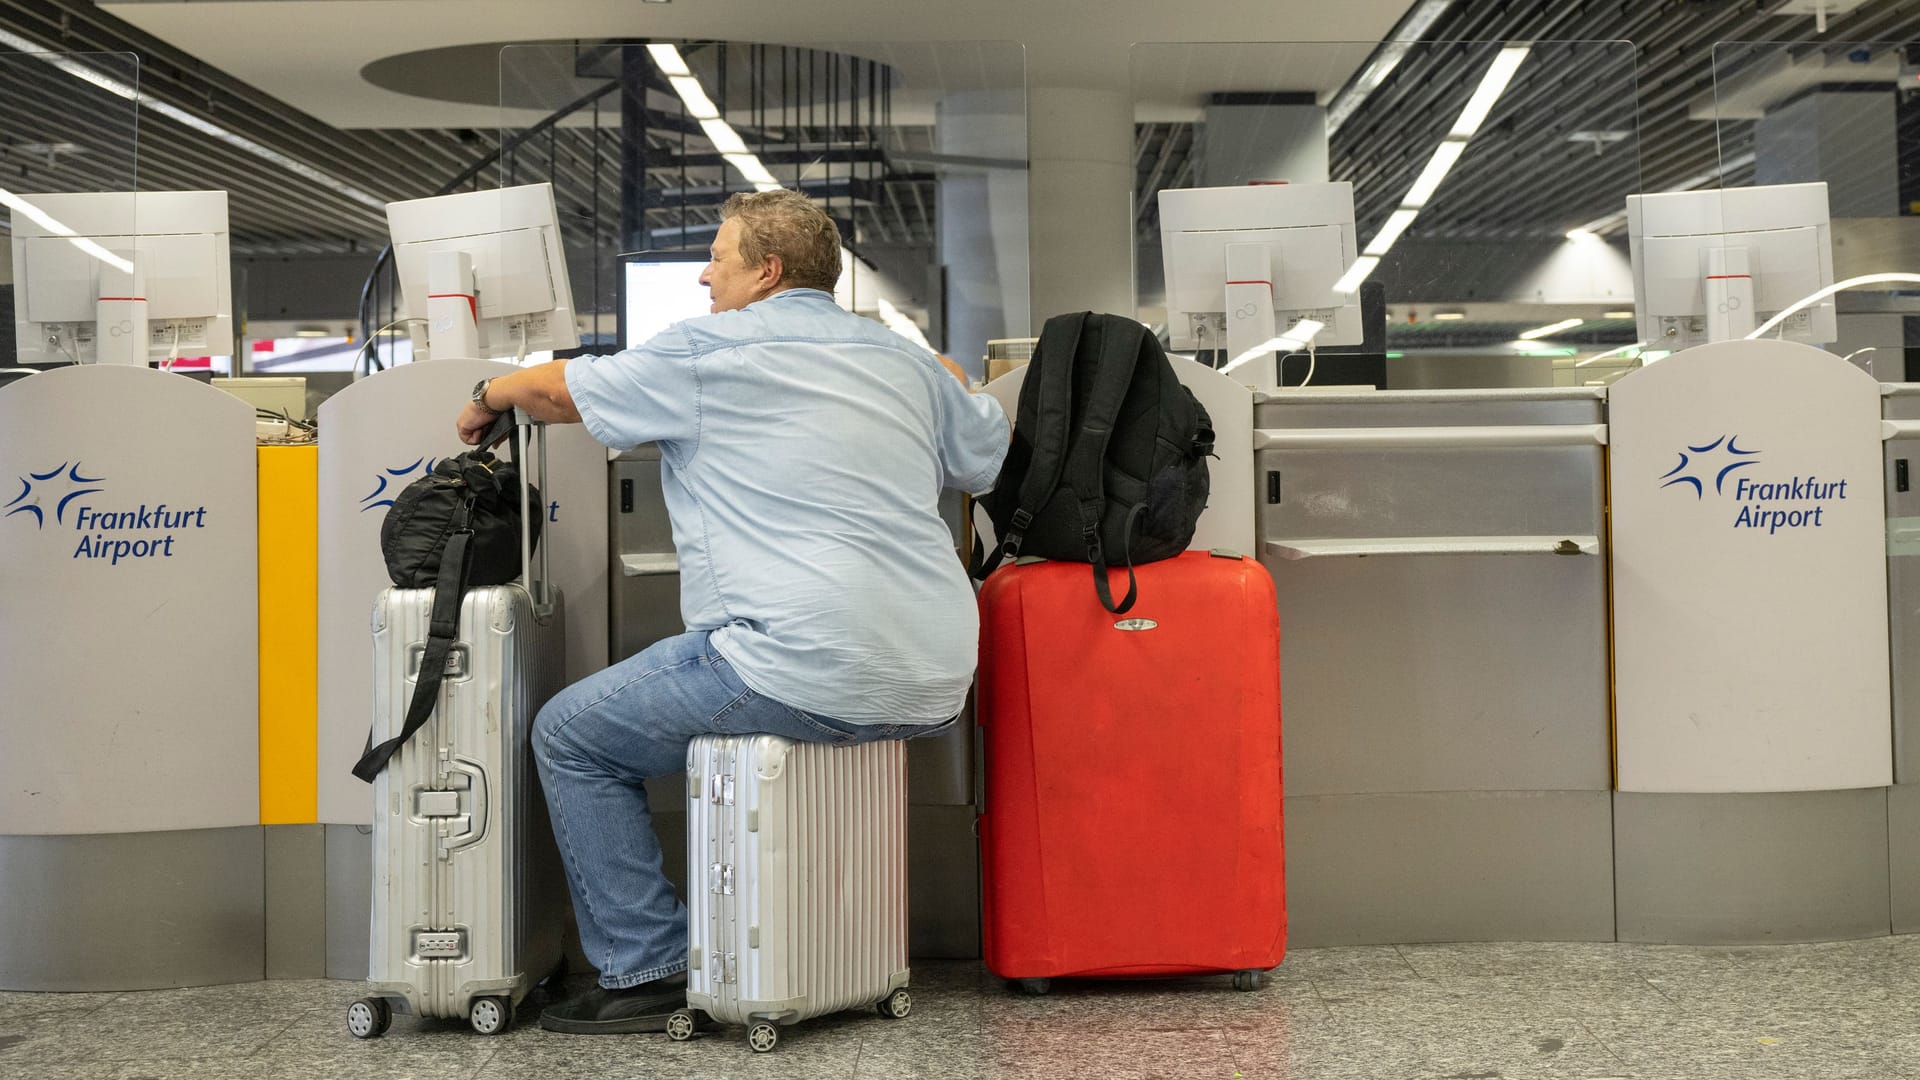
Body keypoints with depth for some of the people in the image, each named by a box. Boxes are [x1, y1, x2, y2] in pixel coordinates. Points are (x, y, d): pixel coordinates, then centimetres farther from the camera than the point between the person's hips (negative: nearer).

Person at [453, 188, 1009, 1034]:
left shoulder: (706, 351, 1)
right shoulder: (905, 359, 16)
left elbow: (560, 391, 14)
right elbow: (990, 457, 30)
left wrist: (490, 394, 35)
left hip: (810, 670, -8)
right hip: (936, 685, 8)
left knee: (570, 736, 9)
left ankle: (646, 974, 7)